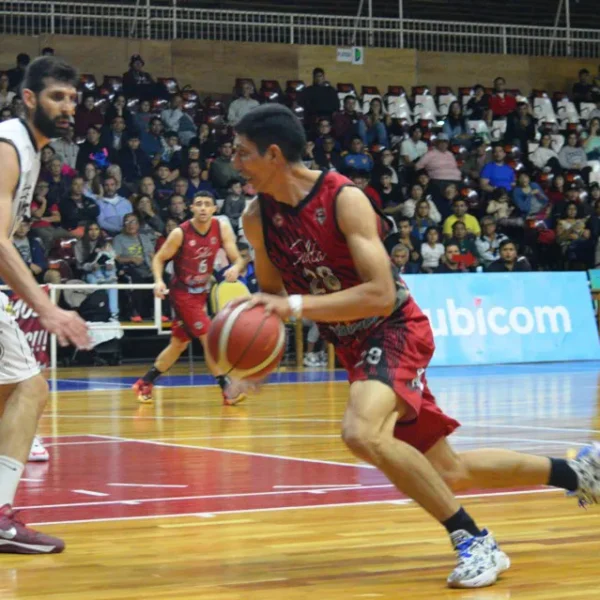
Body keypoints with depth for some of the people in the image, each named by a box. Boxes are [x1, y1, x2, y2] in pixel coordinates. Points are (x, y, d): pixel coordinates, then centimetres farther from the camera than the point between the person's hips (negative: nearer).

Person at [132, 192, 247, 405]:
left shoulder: (222, 229, -8)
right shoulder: (180, 233, -18)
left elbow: (237, 259, -9)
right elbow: (159, 259, -8)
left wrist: (236, 268, -32)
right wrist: (159, 280, -26)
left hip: (201, 292, 6)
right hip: (183, 293, -6)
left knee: (179, 344, 15)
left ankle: (145, 383, 30)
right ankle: (227, 389, -13)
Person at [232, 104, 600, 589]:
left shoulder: (343, 199, -22)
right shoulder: (258, 218, -3)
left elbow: (381, 295, -28)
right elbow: (273, 294, 13)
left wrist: (297, 305, -35)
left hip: (396, 330, -7)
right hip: (354, 345, 7)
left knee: (362, 433, -35)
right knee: (448, 472, 12)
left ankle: (474, 541, -22)